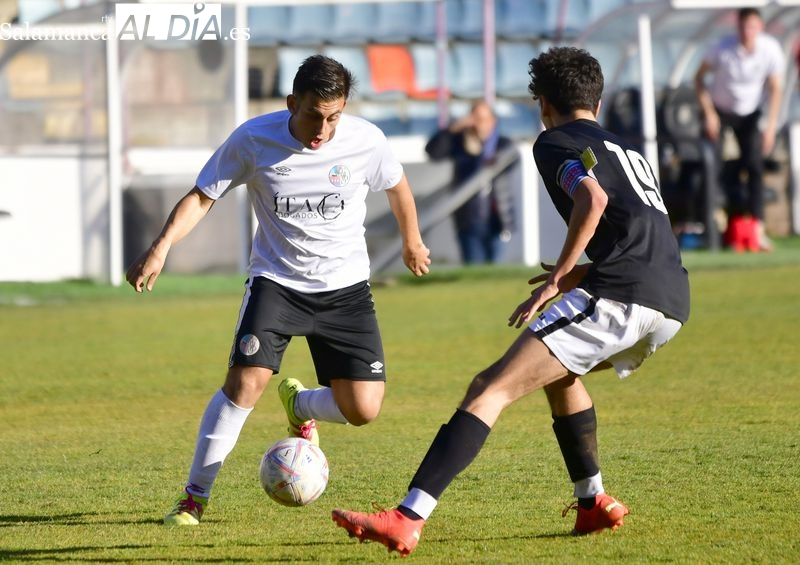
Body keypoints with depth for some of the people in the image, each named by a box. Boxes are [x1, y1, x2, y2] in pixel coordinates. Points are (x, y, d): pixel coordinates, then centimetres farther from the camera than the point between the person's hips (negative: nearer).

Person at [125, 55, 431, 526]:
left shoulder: (366, 140, -13)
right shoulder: (254, 139, -16)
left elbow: (397, 186, 8)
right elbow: (203, 197, -8)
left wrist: (413, 243, 25)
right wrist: (160, 250, -23)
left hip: (346, 287, 1)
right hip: (276, 280, -1)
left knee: (363, 411, -8)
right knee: (246, 381, -23)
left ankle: (299, 406, 28)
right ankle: (195, 497, -9)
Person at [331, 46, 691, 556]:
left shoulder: (556, 142, 7)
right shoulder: (630, 151, 32)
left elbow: (593, 198, -13)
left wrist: (558, 277, -9)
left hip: (618, 297, -8)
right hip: (673, 303, 8)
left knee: (490, 391, -11)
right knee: (559, 372, 35)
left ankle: (407, 519, -24)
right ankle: (594, 504, 29)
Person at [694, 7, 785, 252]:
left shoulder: (770, 50, -19)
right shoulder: (722, 49, -26)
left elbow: (775, 88, -7)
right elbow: (699, 77, -11)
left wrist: (771, 125, -13)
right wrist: (708, 113, -16)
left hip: (749, 113, 2)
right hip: (719, 110, -2)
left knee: (755, 165, -8)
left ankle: (757, 228, -7)